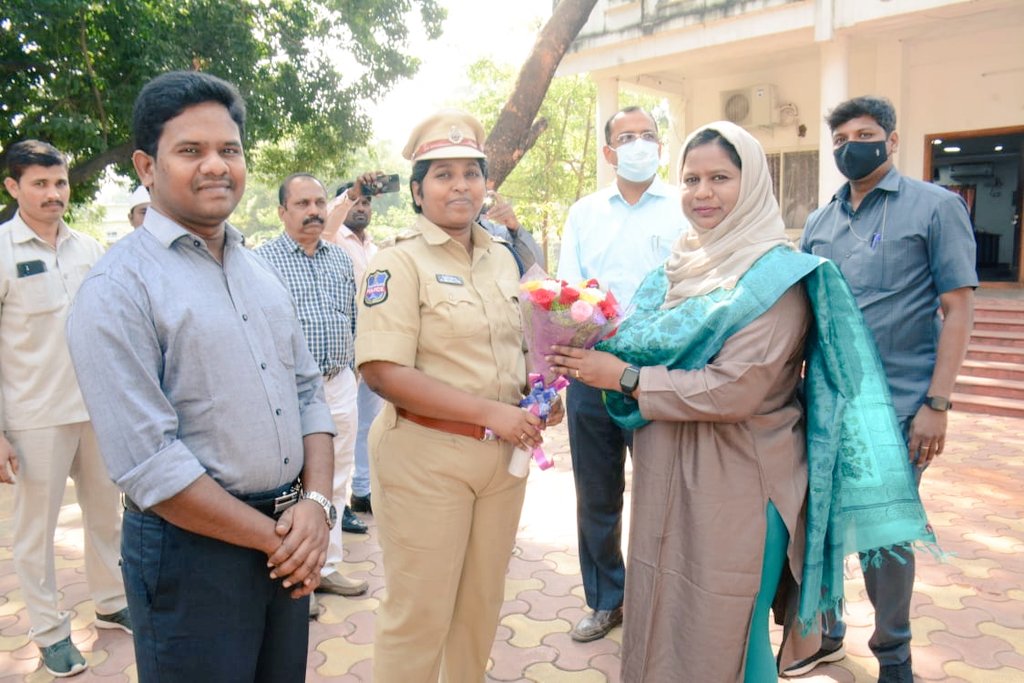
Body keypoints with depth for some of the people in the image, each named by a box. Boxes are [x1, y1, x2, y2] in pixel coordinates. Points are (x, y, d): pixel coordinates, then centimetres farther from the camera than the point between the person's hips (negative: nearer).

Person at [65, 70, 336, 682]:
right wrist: (273, 538, -13)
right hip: (192, 550, -6)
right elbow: (149, 465, -19)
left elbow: (309, 391, 8)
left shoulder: (261, 272, 8)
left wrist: (317, 503, -7)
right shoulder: (119, 289, -14)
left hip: (290, 542, 7)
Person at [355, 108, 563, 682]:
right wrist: (490, 412, -22)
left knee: (483, 601, 20)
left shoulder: (502, 257, 10)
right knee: (419, 613, 7)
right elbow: (383, 372, -20)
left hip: (503, 456, 7)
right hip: (426, 456, -6)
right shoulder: (400, 263, -11)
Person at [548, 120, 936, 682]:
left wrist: (625, 377, -17)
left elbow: (734, 392, -22)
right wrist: (596, 349, -6)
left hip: (733, 487, -6)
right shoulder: (678, 268, 8)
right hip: (665, 477, 7)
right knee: (658, 624, 18)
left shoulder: (776, 278, -13)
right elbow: (649, 350, 14)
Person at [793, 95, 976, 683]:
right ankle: (824, 632, 34)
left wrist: (937, 404, -14)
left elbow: (958, 308, -7)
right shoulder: (820, 222, 11)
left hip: (895, 406, -5)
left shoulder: (936, 206, -2)